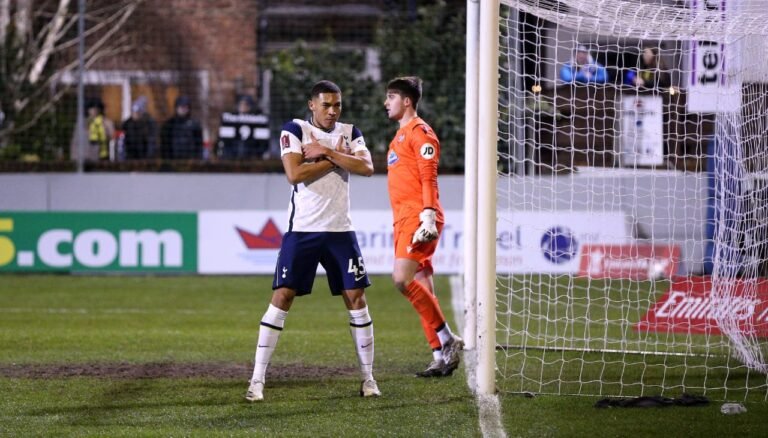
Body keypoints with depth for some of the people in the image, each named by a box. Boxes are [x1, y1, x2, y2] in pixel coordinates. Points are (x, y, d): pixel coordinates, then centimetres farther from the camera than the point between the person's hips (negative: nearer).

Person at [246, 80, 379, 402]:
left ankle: (368, 377, 12)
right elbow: (294, 174, -18)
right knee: (282, 297, -9)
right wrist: (335, 158, -12)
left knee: (356, 297, 1)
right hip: (302, 230, -3)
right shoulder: (295, 130, -3)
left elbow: (367, 168, -10)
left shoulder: (350, 133, 8)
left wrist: (326, 151, -16)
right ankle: (257, 380, -7)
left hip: (340, 230, 3)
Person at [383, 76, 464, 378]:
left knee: (402, 279, -19)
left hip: (418, 220, -10)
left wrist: (428, 217, -23)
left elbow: (428, 179, -15)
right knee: (421, 288, 5)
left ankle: (448, 340, -12)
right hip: (403, 220, 10)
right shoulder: (400, 135, 22)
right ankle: (441, 357, 4)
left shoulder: (420, 132, -7)